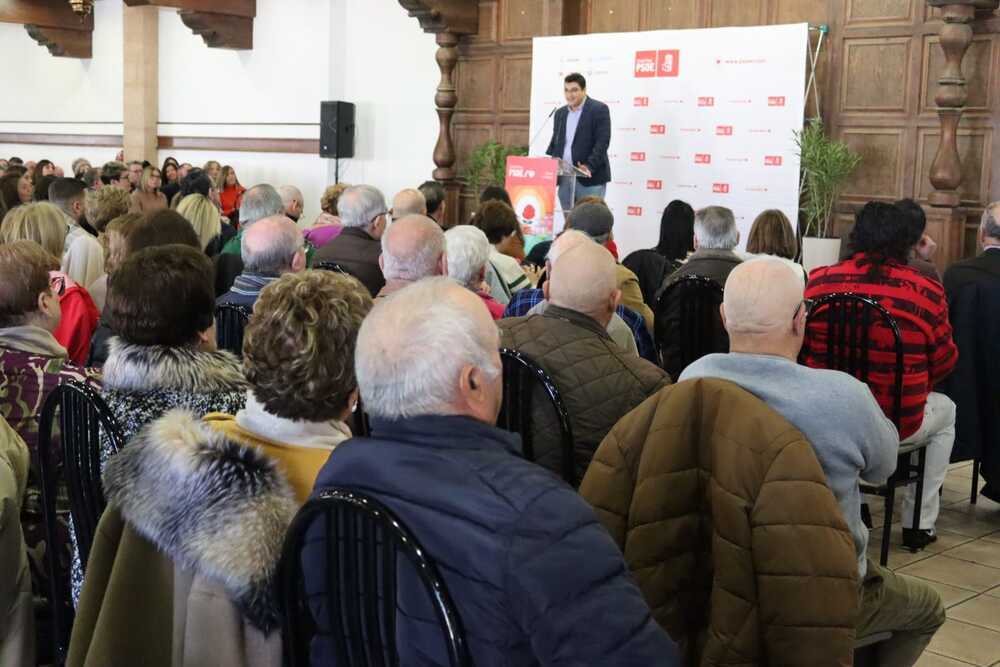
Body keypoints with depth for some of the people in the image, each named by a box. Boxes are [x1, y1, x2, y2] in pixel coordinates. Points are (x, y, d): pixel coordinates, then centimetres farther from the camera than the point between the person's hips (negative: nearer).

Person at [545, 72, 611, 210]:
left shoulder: (599, 109, -3)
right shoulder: (560, 113, 17)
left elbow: (602, 142, -12)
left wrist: (589, 167, -24)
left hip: (590, 179, -6)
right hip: (564, 179, 6)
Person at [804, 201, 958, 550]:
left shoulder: (818, 282, -8)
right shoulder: (927, 292, -13)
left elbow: (803, 348, 7)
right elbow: (944, 363, 0)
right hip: (898, 424, -3)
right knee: (945, 410, 32)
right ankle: (918, 524, 32)